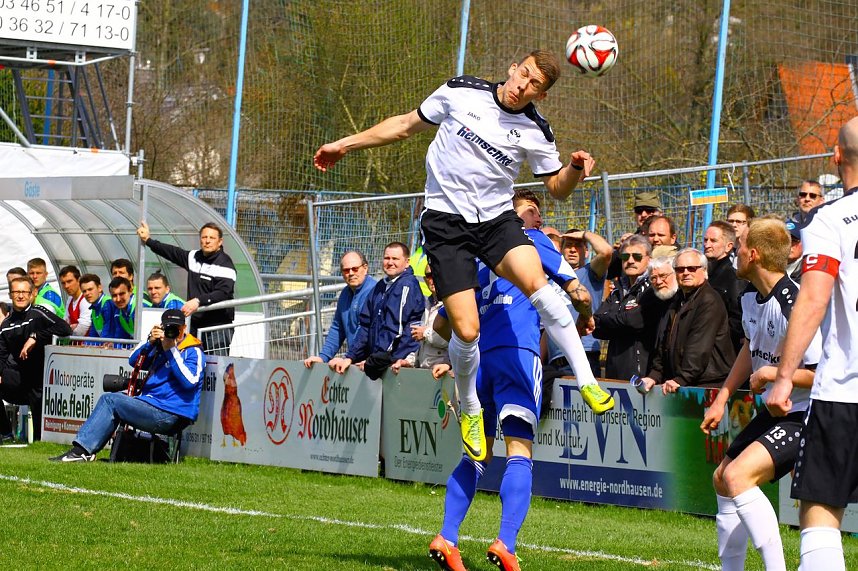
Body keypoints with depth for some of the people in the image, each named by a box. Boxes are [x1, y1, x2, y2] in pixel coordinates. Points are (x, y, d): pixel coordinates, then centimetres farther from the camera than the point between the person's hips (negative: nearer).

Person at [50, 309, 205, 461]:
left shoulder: (193, 351, -6)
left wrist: (171, 350, -20)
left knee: (110, 400, -12)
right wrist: (150, 342, -4)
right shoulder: (160, 346, 20)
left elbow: (189, 381, -22)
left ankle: (81, 450, -13)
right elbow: (134, 361, 14)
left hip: (169, 415, -9)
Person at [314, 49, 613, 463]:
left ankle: (586, 380, -22)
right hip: (446, 222, -1)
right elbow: (407, 125, 11)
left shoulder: (536, 133, -2)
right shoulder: (461, 92, -3)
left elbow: (557, 187, 11)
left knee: (535, 282, -31)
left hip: (496, 219, 1)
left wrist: (575, 168, -12)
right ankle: (469, 409, 16)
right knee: (466, 331, -13)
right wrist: (345, 145, 15)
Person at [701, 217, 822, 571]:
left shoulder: (794, 306, -26)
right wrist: (722, 399, 23)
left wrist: (772, 374, -20)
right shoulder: (752, 298, 5)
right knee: (722, 479, 20)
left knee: (738, 474, -27)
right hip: (775, 411, 11)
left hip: (807, 416, -11)